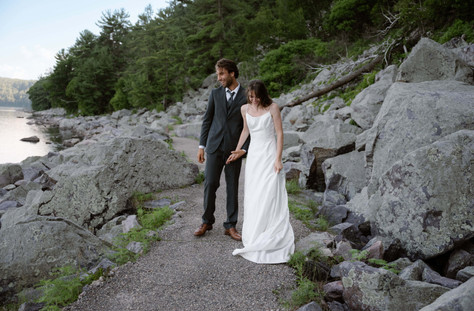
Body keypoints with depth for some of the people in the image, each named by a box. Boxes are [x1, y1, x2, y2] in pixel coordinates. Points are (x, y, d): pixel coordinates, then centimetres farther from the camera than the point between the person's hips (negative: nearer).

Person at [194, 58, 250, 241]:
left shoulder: (246, 96, 0)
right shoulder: (215, 94, 7)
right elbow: (207, 120, 9)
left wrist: (244, 149, -9)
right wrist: (202, 146, 4)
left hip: (234, 148, -1)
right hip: (214, 146, 2)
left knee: (232, 188, 5)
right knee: (210, 184, 2)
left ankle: (230, 226, 17)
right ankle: (207, 222, 19)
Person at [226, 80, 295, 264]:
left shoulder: (272, 108, -8)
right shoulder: (245, 109, 5)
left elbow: (280, 133, -7)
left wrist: (278, 159, -13)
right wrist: (237, 150, 23)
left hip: (269, 154, -5)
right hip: (253, 154, 5)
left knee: (269, 196, -8)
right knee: (252, 197, 5)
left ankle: (271, 241, 1)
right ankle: (254, 236, 16)